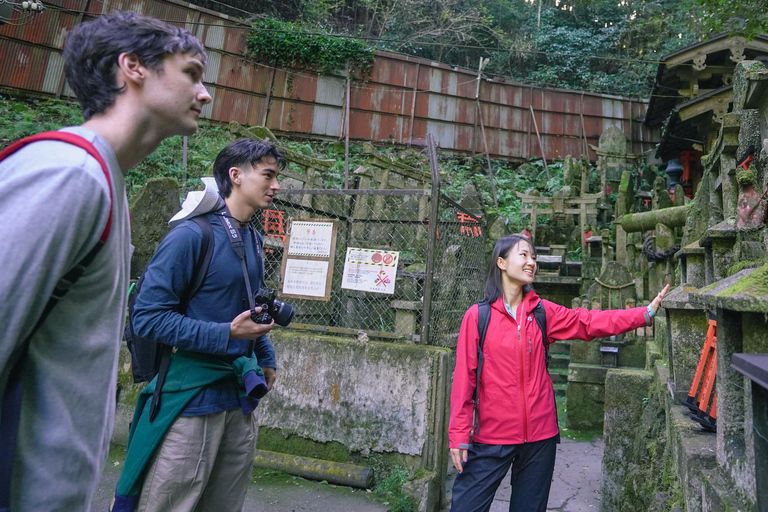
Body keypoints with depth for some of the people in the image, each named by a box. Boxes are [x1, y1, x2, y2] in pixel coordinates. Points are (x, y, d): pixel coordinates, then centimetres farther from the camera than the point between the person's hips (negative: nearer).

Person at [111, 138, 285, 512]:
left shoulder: (254, 240, 10)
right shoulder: (192, 235, -14)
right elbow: (148, 316, -17)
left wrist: (266, 358, 14)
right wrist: (227, 335, -22)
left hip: (242, 397, 7)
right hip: (193, 396, -7)